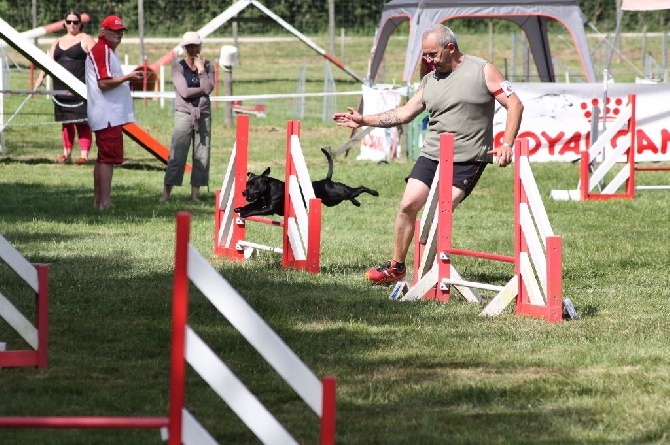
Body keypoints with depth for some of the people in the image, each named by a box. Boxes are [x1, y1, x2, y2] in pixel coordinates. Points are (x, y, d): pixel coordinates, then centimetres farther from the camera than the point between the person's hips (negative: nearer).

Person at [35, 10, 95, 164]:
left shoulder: (85, 39, 2)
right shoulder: (57, 42, 20)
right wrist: (41, 76, -4)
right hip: (61, 88, 6)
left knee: (82, 121, -8)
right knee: (66, 122, 9)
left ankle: (84, 154, -10)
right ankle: (66, 153, 15)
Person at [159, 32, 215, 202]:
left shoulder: (207, 66, 9)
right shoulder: (178, 67, 1)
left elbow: (208, 88, -7)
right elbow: (184, 92, -11)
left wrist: (201, 69, -7)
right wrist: (203, 89, -4)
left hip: (203, 114, 3)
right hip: (184, 114, -3)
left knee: (201, 156, 1)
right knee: (177, 155, -8)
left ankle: (194, 194, 6)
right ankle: (166, 193, -6)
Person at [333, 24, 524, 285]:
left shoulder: (483, 71, -3)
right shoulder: (429, 81, 13)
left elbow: (515, 104, -5)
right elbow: (405, 113, 19)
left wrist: (507, 144, -16)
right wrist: (364, 121, 14)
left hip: (468, 160, -5)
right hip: (431, 155, 5)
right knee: (408, 205, -6)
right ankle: (396, 266, 7)